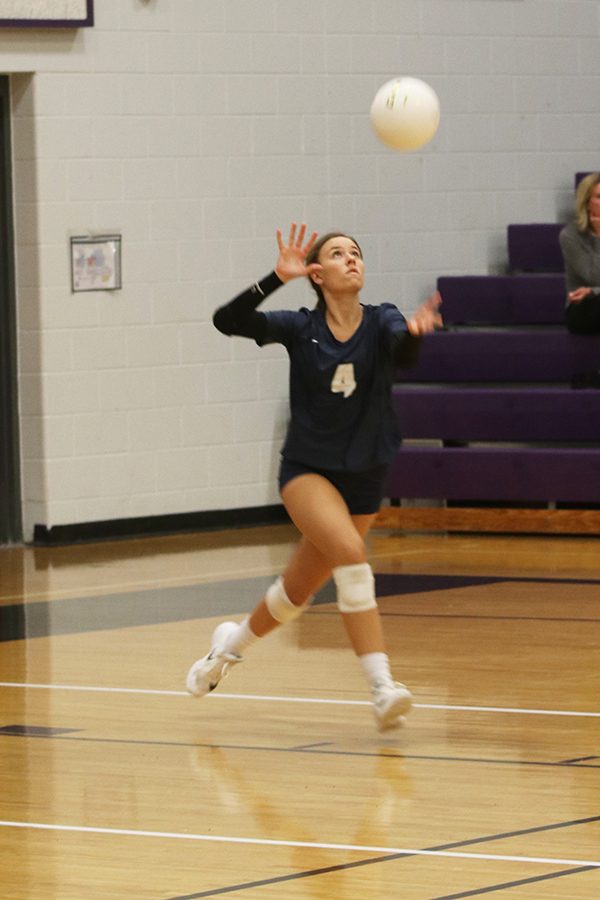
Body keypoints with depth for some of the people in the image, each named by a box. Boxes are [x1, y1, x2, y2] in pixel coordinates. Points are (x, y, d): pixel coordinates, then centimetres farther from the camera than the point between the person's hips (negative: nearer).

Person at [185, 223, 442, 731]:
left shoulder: (381, 323, -6)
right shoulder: (300, 328, -5)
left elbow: (402, 348, -30)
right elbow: (227, 322, -18)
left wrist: (414, 333, -53)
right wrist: (277, 279, -30)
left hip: (364, 478, 2)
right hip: (307, 469, -2)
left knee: (298, 592, 12)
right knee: (349, 550, -29)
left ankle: (234, 641, 44)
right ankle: (382, 688, -31)